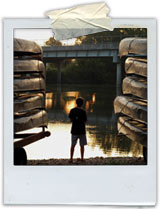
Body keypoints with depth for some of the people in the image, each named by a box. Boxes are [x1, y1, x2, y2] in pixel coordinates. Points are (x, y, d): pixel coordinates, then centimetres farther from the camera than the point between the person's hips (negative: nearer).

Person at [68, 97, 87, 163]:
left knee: (73, 145, 7)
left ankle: (71, 159, 6)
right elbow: (85, 121, -6)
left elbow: (71, 119, 5)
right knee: (82, 145, 8)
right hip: (81, 130, -2)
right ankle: (82, 158, 11)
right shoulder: (83, 111, -10)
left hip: (74, 130, 2)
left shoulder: (72, 110, -2)